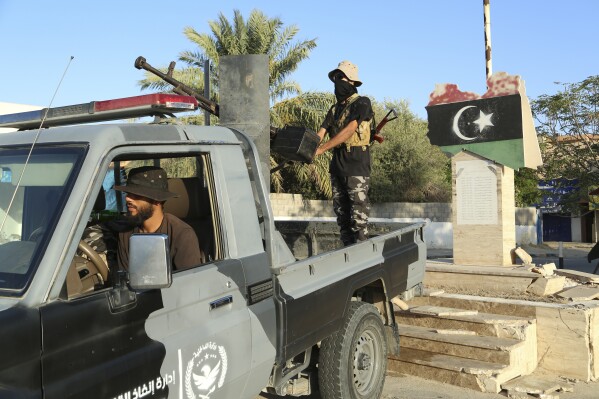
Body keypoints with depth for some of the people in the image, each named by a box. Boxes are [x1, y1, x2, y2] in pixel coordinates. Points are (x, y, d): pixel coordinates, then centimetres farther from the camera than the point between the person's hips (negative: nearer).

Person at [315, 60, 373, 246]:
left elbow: (348, 131, -18)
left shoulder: (362, 103, -5)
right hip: (337, 165, 7)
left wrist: (321, 149, -24)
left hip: (356, 165, -7)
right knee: (341, 210, 10)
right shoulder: (335, 109, 16)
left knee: (358, 213, -6)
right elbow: (320, 133, 6)